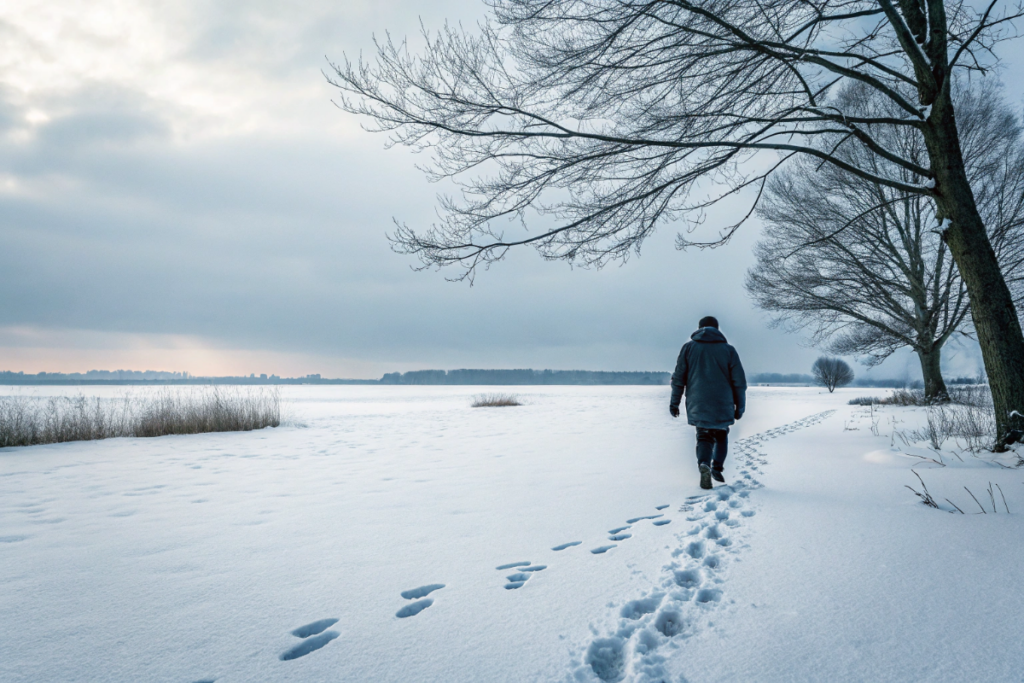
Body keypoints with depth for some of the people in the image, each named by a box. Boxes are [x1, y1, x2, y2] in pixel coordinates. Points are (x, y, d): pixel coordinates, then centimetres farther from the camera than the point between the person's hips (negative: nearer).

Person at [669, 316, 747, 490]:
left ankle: (704, 464, -19)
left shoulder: (689, 347, 4)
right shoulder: (728, 349, 4)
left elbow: (678, 377, 2)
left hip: (697, 405, 0)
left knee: (704, 437, 8)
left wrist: (674, 402, 7)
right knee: (721, 436, 21)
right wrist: (740, 407, 10)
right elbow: (739, 382, 2)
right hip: (723, 406, 0)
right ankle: (717, 467, 6)